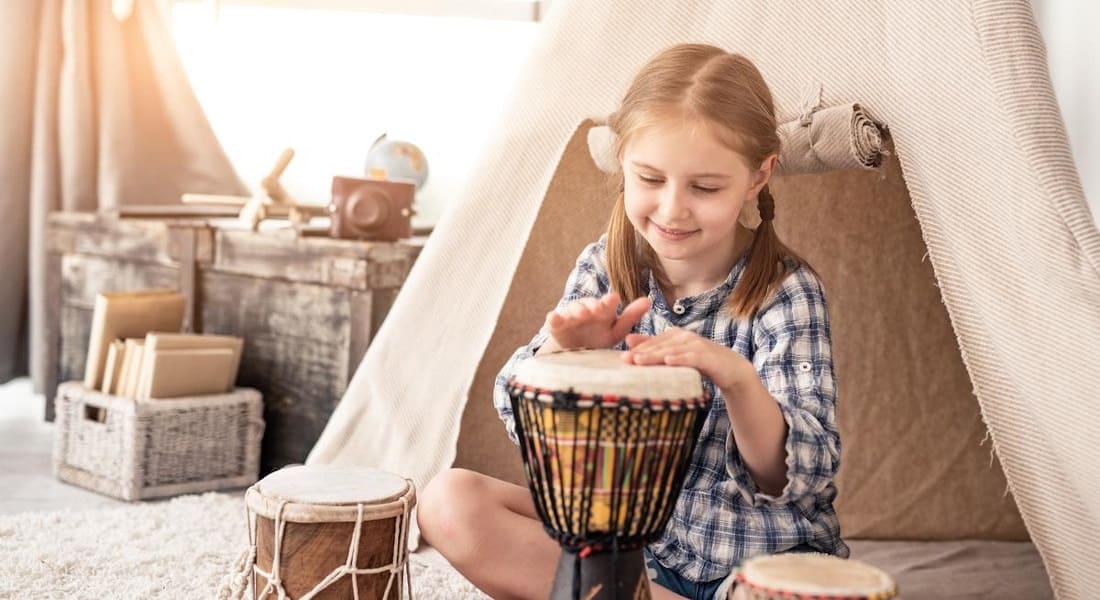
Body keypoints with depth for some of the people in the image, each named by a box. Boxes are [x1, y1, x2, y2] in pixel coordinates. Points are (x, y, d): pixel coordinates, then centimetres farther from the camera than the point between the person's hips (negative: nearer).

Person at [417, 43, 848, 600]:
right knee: (448, 500, -15)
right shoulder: (606, 265, -4)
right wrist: (563, 348, -28)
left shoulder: (786, 292, -14)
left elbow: (802, 479, -21)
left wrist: (736, 377, -40)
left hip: (755, 554, -3)